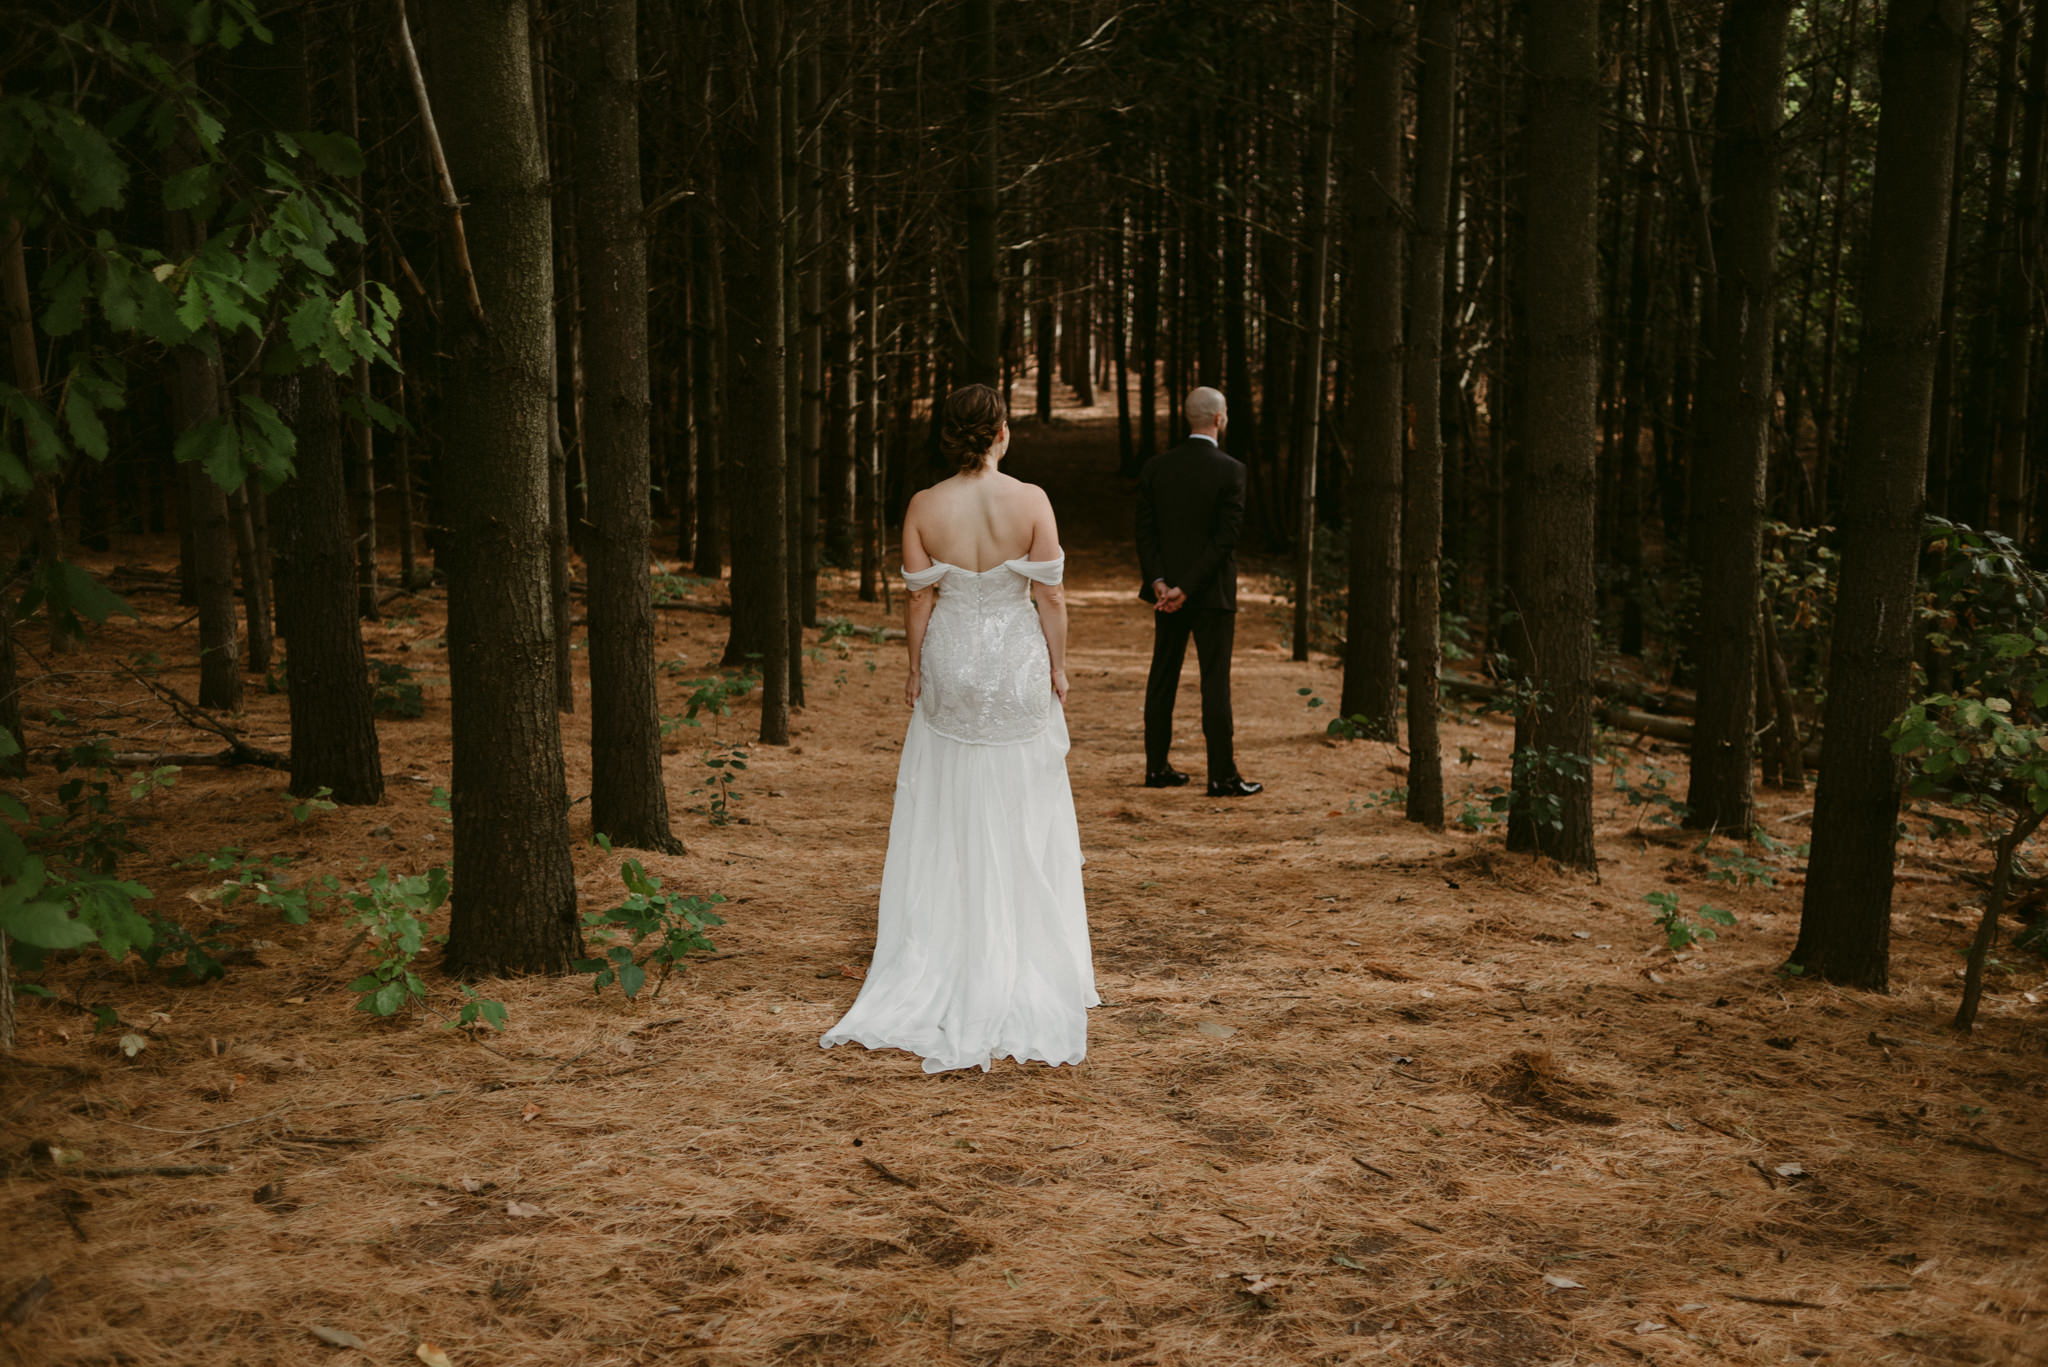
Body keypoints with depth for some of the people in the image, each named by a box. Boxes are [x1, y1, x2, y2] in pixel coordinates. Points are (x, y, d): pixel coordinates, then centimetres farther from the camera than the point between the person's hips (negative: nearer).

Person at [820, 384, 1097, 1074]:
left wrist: (915, 670, 9)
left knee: (947, 818, 12)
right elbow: (1050, 593, -9)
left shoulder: (924, 508, -8)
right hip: (1017, 664, -1)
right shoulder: (1031, 500, -12)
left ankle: (938, 959, 18)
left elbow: (920, 597, -3)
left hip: (951, 663, 1)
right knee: (1024, 818, 11)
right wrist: (1058, 667, 3)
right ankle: (1028, 959, 18)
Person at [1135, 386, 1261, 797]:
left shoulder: (1155, 467, 1)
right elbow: (1225, 538, -15)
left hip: (1167, 589, 4)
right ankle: (1222, 776, 4)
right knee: (1215, 682, 0)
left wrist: (1158, 582, -7)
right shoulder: (1230, 471, -12)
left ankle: (1157, 767, 18)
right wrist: (1187, 590, -14)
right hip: (1212, 593, -4)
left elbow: (1145, 530, -2)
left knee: (1162, 678, 12)